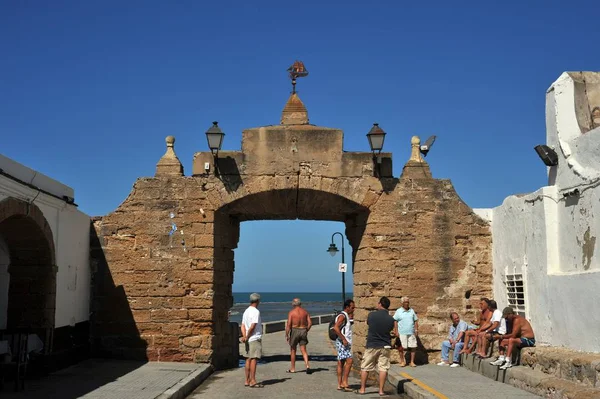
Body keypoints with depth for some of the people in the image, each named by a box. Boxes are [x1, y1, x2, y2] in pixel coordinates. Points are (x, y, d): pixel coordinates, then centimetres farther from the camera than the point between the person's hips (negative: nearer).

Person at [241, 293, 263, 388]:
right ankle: (253, 381, -8)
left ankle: (247, 380, 12)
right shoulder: (256, 312, -12)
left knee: (249, 359, 9)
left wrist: (244, 336, -2)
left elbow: (243, 326, 10)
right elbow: (252, 326, -18)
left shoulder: (246, 311, 16)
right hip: (255, 338, -9)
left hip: (249, 340, 9)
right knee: (254, 359, -8)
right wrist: (247, 337, -9)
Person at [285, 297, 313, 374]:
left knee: (293, 350, 11)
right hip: (303, 331, 3)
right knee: (303, 350, 4)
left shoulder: (291, 312, -8)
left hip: (294, 330, -3)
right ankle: (307, 365, -16)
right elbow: (310, 323, 1)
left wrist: (287, 335, -6)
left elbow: (288, 324, -13)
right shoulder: (305, 312, 4)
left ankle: (292, 368, 19)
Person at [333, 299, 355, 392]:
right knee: (349, 361, -15)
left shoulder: (346, 316, 19)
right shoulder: (342, 316, -12)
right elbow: (335, 328, -25)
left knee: (341, 363, 8)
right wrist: (343, 339, -24)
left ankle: (340, 385, 9)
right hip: (342, 342, -10)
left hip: (345, 343, 10)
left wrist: (351, 318, 14)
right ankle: (344, 382, -15)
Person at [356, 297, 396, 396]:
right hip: (385, 347, 1)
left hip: (371, 346, -1)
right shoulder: (391, 319, -7)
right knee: (383, 368, 6)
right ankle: (381, 390, 6)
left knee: (365, 368, 10)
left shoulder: (371, 315, -10)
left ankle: (362, 389, 15)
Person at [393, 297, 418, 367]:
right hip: (402, 333, -3)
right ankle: (402, 361, 15)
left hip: (411, 333, 3)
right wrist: (396, 331, -6)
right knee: (402, 348, 2)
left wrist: (416, 330, 6)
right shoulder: (398, 311, 1)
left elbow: (415, 321, 14)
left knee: (413, 347, 0)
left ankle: (412, 362, 10)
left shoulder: (412, 311, 11)